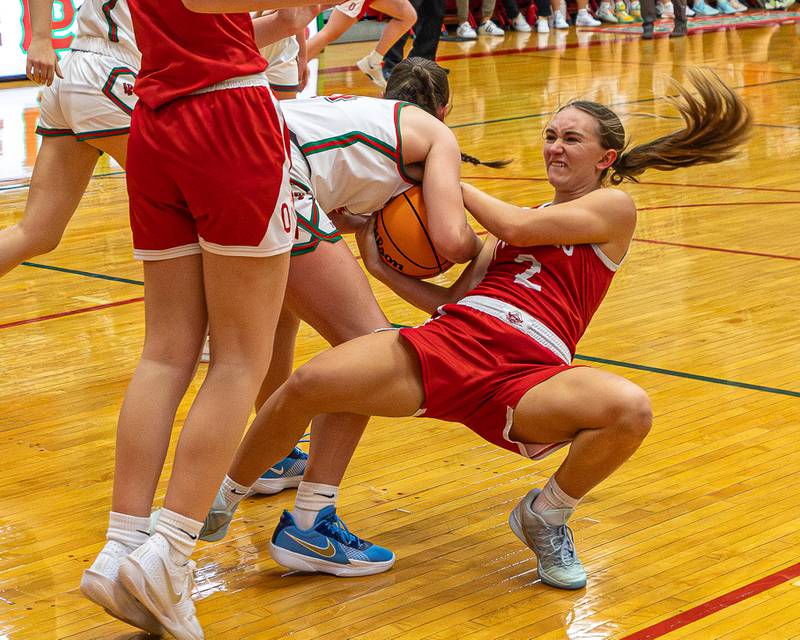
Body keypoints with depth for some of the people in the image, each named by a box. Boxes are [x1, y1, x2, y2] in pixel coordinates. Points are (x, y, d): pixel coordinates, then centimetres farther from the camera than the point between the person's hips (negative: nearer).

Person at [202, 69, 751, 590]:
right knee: (308, 385, -21)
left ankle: (546, 516, -4)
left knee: (631, 410, -35)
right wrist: (381, 266, 11)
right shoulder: (516, 223, 29)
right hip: (448, 342, 4)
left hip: (527, 371, -3)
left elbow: (518, 227, 0)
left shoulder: (614, 206, 12)